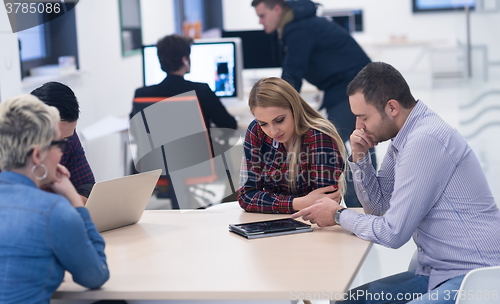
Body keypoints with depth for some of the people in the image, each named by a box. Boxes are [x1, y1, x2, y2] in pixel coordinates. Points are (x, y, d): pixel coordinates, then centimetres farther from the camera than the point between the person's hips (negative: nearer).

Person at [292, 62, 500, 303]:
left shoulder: (425, 140, -21)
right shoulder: (402, 137, 9)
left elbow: (393, 233, -19)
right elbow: (378, 206, 19)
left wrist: (339, 215, -3)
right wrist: (359, 157, 3)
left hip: (474, 277, -10)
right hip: (437, 272, 10)